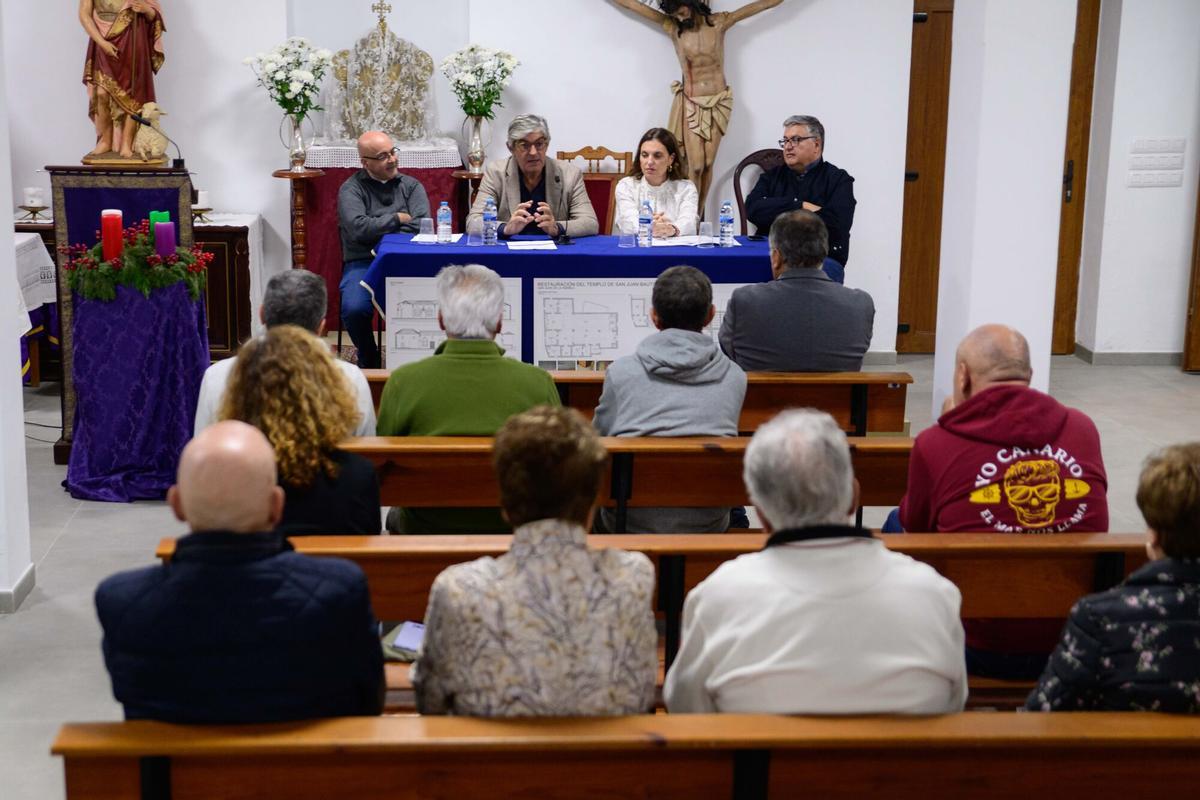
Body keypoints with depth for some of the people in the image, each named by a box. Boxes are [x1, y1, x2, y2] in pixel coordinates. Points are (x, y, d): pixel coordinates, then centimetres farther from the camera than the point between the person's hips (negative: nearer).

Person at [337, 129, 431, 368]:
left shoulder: (411, 186, 15)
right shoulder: (351, 189, 6)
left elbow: (423, 226, -1)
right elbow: (358, 229, -11)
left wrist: (379, 230, -8)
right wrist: (398, 219, -1)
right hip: (363, 263, -1)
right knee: (354, 309, -30)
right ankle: (369, 361, 1)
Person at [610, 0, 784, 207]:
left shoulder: (719, 22, -1)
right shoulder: (671, 27, 0)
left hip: (718, 102, 1)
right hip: (690, 103, -1)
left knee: (708, 164, -2)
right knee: (695, 165, -10)